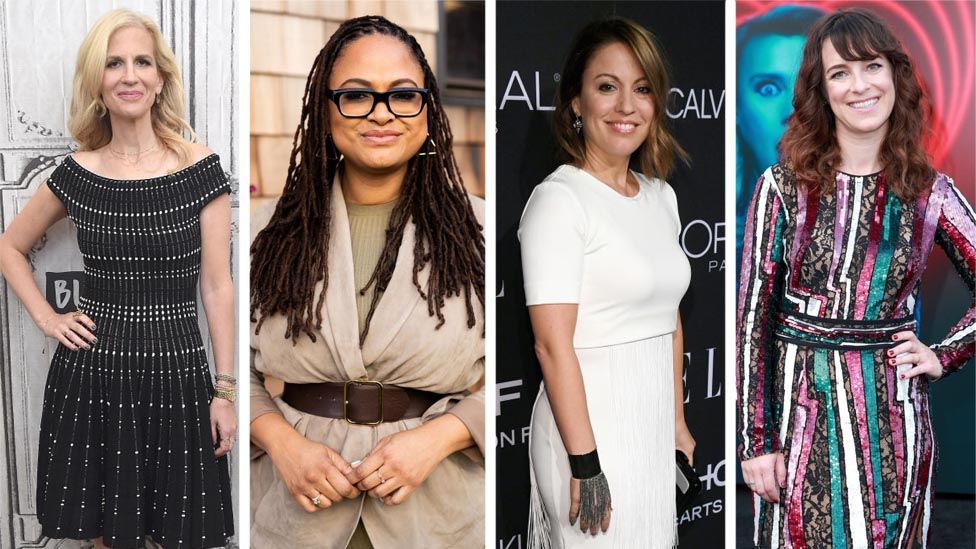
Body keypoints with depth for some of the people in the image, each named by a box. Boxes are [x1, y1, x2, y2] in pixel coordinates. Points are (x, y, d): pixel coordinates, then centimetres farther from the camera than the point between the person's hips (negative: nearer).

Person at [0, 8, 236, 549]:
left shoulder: (200, 169, -5)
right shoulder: (76, 172, 0)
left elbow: (217, 286, -3)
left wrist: (226, 391, -4)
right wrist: (46, 317, 3)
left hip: (176, 373, -2)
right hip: (91, 372, 2)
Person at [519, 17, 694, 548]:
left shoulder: (660, 195, 8)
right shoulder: (558, 199, -15)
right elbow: (553, 344, -19)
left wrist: (677, 422, 15)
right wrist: (586, 466, -20)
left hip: (653, 426, 7)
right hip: (589, 426, -7)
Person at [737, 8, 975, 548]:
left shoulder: (929, 192, 1)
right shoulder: (784, 186, -4)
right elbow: (753, 316, -4)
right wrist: (756, 440, -6)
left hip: (893, 415, 2)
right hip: (802, 410, -1)